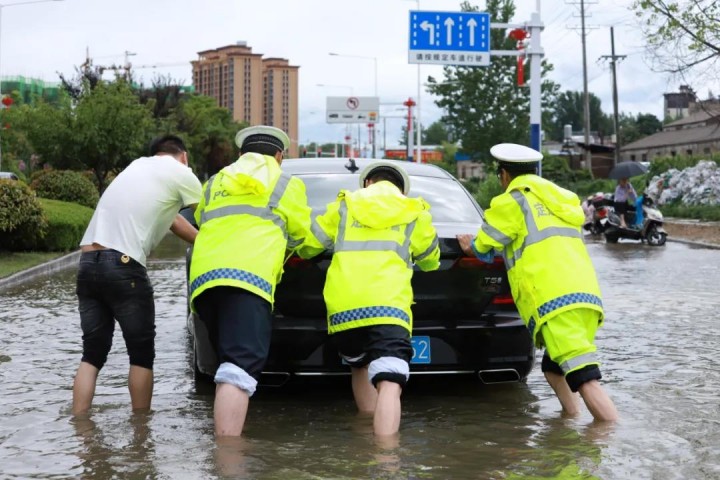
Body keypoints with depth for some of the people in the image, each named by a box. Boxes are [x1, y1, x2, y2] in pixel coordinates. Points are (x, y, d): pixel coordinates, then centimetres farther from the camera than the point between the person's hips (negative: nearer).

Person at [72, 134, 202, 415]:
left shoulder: (138, 165, 26)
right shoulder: (180, 173, 4)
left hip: (88, 262, 7)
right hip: (123, 267, -7)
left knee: (92, 355, 12)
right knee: (141, 356, 7)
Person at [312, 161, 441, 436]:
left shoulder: (344, 205, 19)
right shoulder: (415, 213, 18)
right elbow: (430, 261, 31)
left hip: (342, 308, 3)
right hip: (388, 308, -2)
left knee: (360, 368, 29)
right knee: (389, 386, -15)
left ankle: (371, 434, 30)